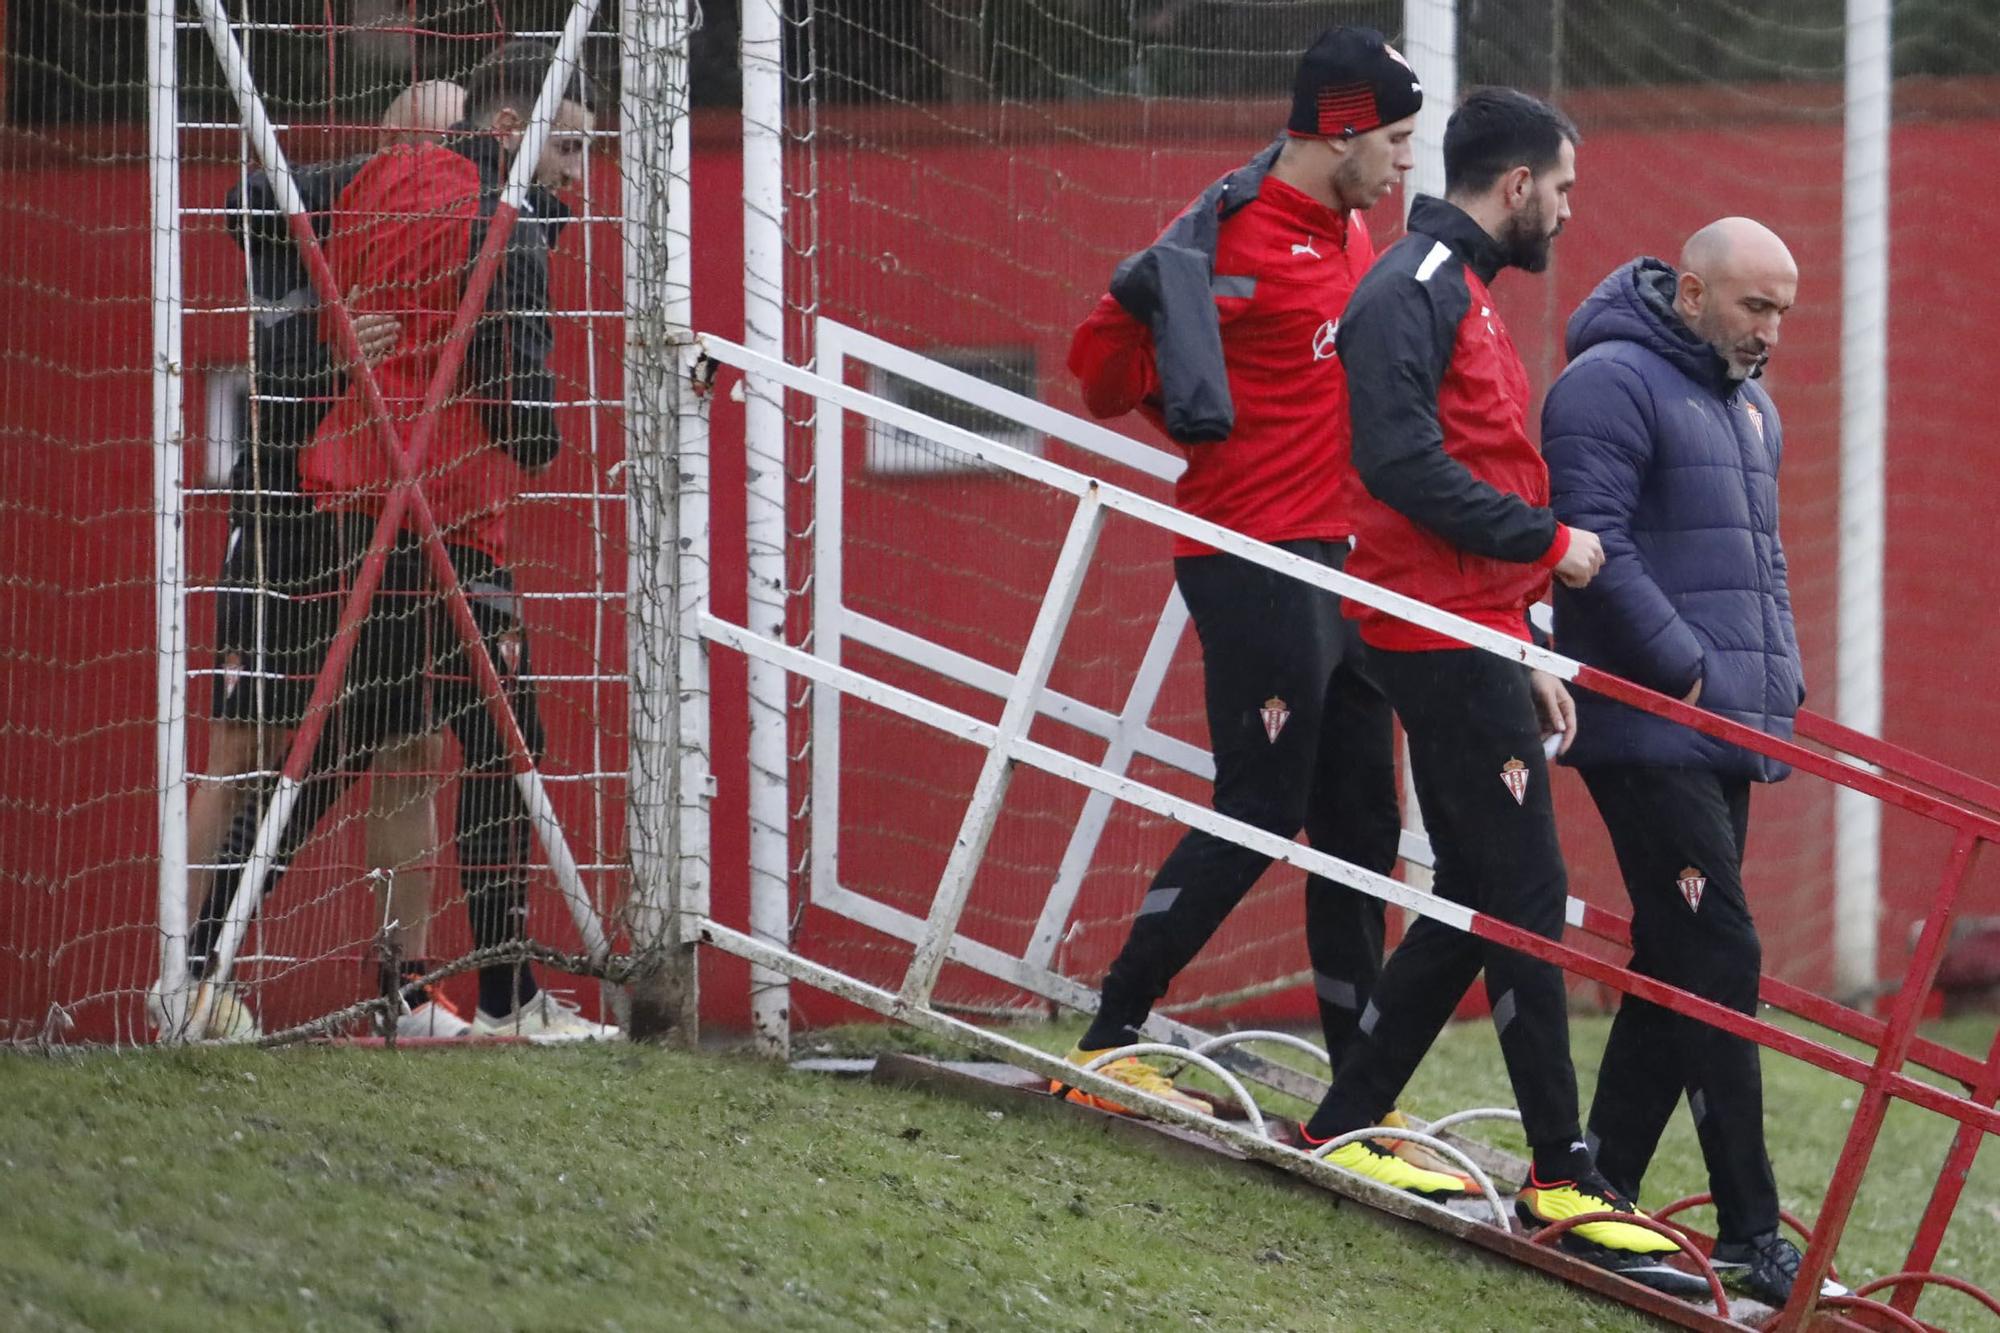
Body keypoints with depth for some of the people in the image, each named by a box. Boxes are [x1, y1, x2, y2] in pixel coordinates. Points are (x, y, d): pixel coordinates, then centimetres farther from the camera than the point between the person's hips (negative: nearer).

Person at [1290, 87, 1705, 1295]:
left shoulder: (1464, 295, 21)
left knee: (1481, 901, 12)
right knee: (1524, 900, -9)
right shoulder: (1416, 289, -12)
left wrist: (1528, 656, 20)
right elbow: (1404, 465, -24)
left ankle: (1346, 1127, 18)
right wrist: (1548, 543, -16)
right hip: (1445, 638, -10)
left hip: (1474, 639, 10)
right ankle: (1563, 1178, -6)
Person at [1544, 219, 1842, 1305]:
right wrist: (1688, 669, -18)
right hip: (1646, 734, -9)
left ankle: (1604, 1185, 16)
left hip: (1727, 736, 9)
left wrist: (1781, 681, 13)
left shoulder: (1749, 405, 20)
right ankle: (1748, 1234, -14)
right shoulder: (1613, 383, -10)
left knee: (1679, 965, 9)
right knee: (1717, 962, -13)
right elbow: (1594, 545, -18)